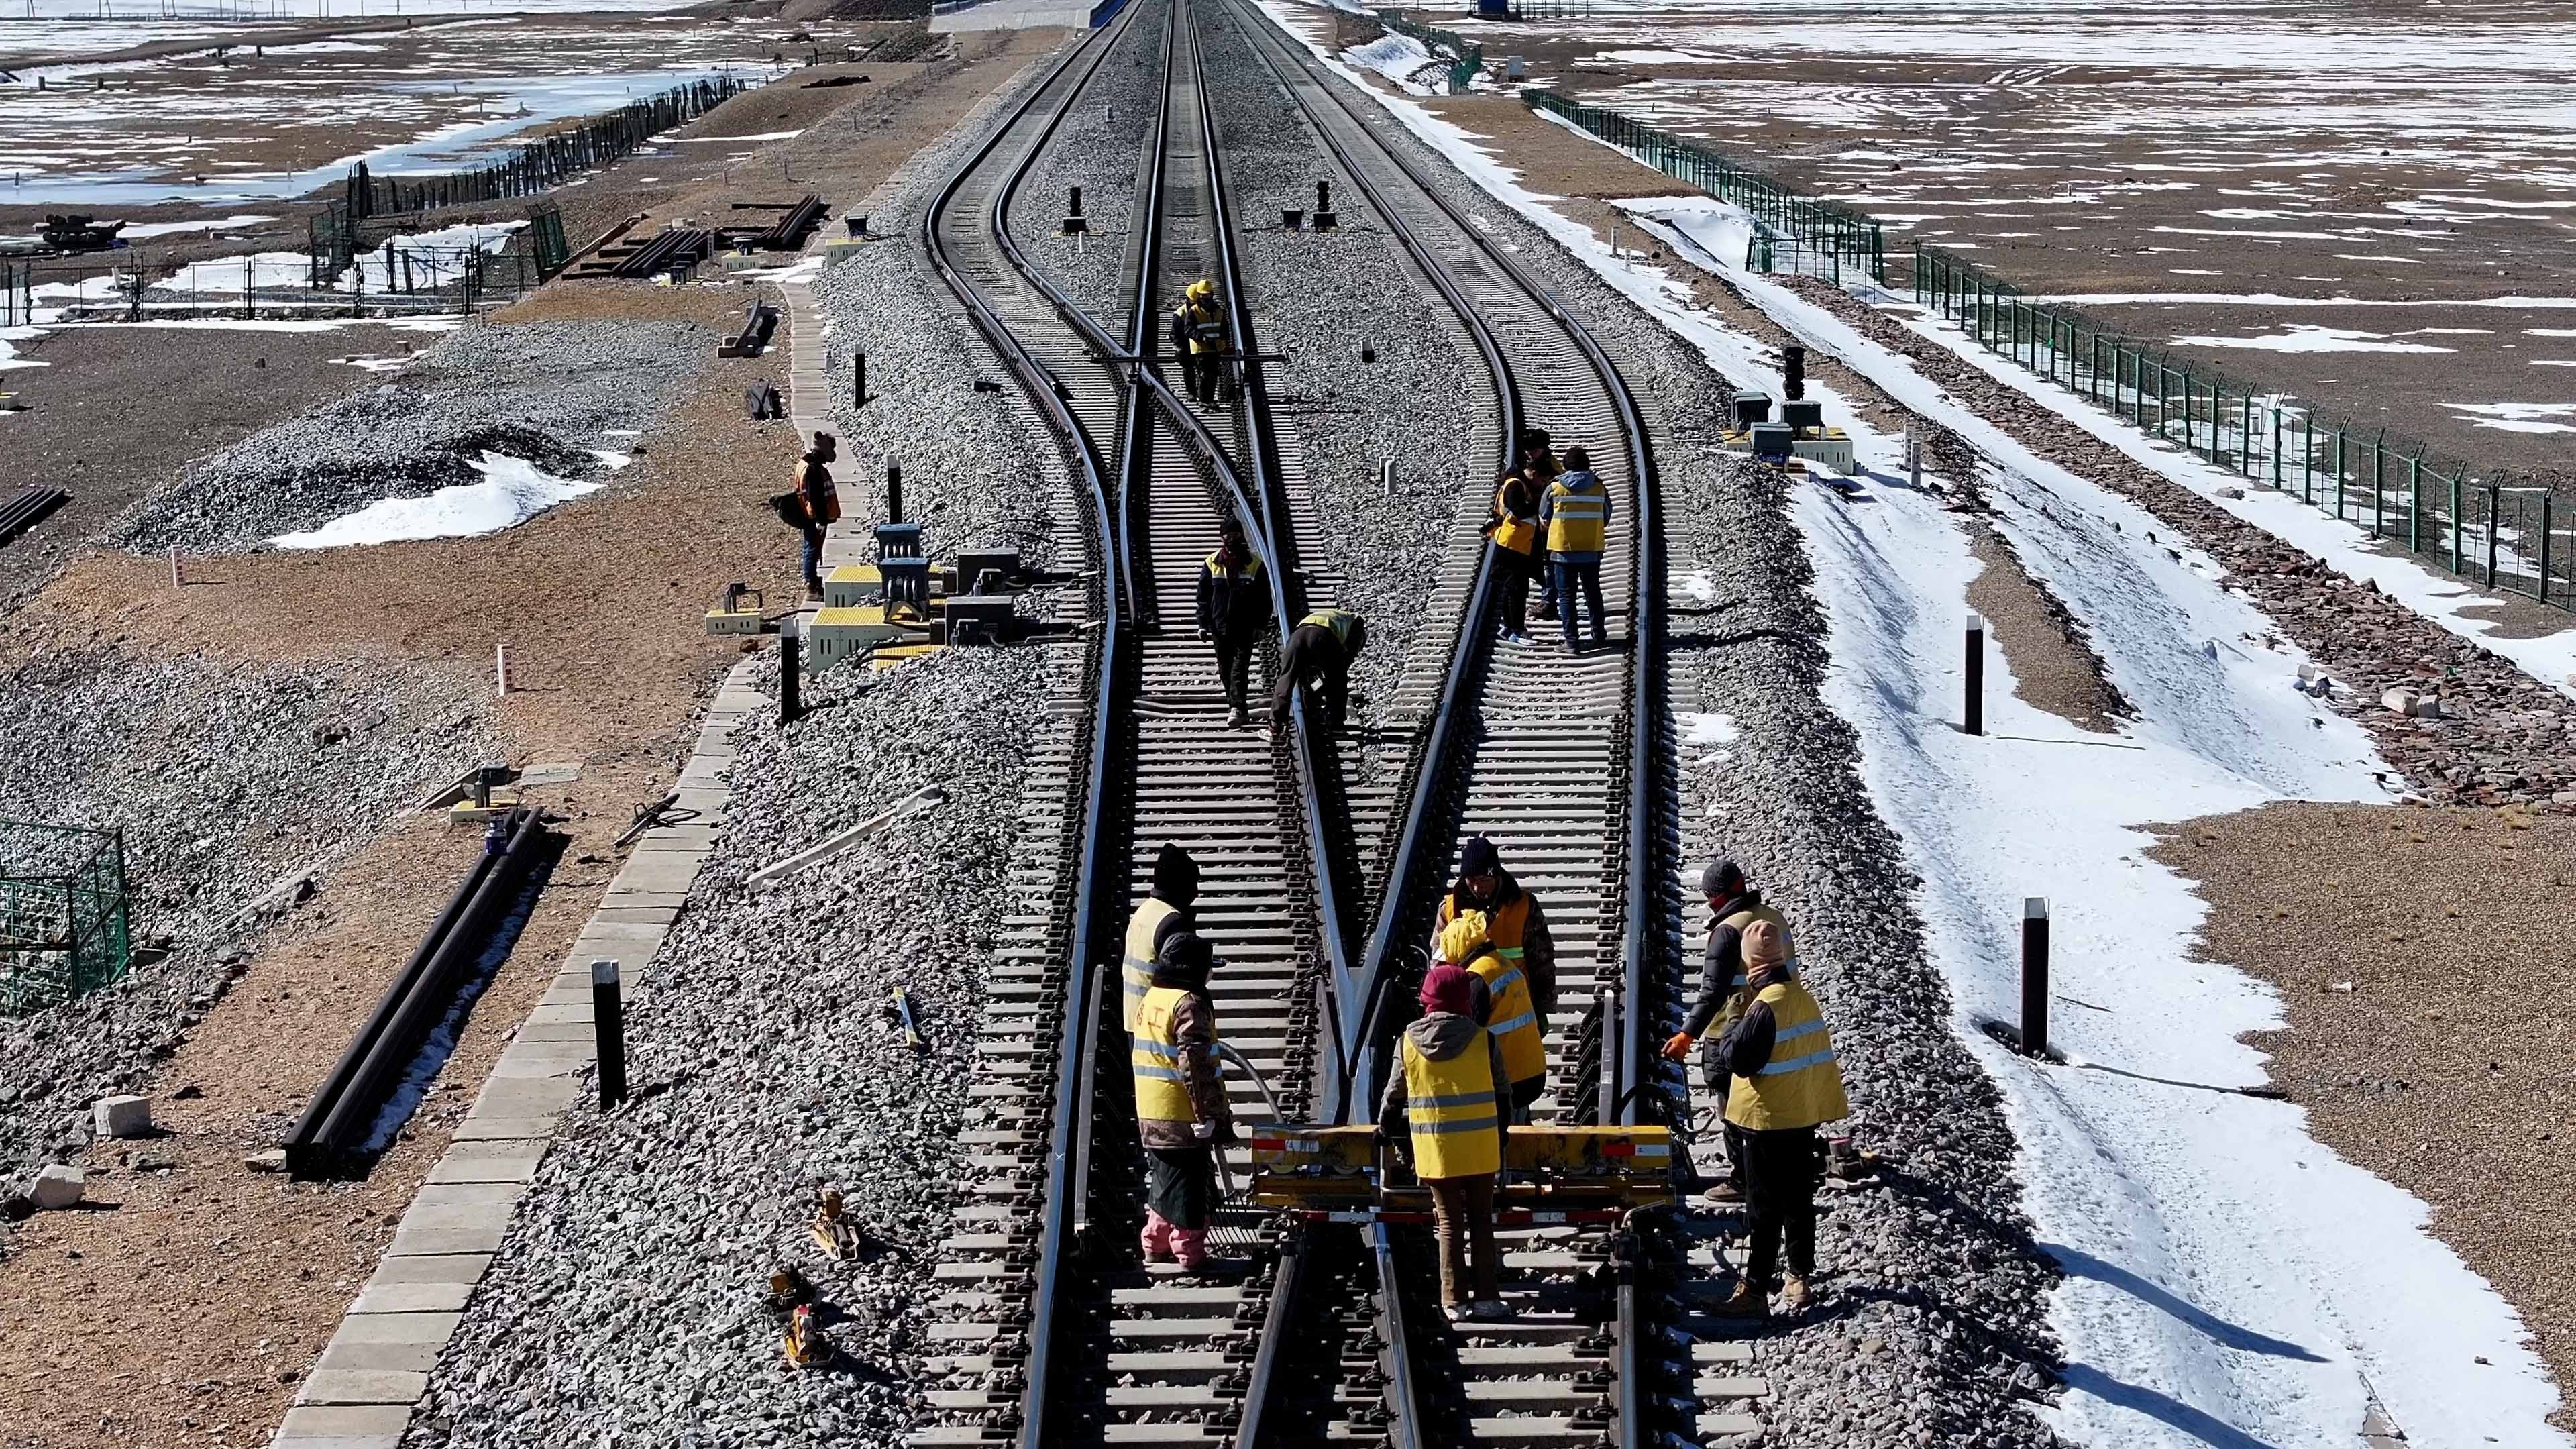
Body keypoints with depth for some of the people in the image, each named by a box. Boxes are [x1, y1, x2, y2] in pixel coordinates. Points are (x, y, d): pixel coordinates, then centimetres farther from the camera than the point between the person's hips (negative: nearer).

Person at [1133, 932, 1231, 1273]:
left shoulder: (1151, 999, 11)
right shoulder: (1190, 1005, -17)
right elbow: (1196, 1067, -23)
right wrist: (1214, 1116, -19)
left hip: (1150, 1117, 9)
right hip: (1184, 1118, -9)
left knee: (1163, 1179, 20)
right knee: (1189, 1184, 0)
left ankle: (1156, 1247, 27)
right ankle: (1189, 1253, 3)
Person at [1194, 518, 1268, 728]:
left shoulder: (1255, 564, 3)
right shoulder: (1212, 563, 6)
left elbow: (1264, 599, 5)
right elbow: (1203, 596, 9)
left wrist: (1261, 626, -1)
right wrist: (1203, 624, 3)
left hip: (1245, 626, -3)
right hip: (1220, 626, 3)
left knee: (1240, 666, -14)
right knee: (1225, 670, 6)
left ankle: (1237, 708, -21)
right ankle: (1240, 710, 16)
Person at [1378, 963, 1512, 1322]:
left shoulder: (1408, 1041, -5)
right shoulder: (1483, 1040, -6)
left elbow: (1395, 1091, 5)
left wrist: (1385, 1128, 24)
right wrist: (1501, 1139, 16)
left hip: (1435, 1151, 0)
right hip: (1480, 1150, 0)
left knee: (1449, 1224, 8)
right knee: (1481, 1221, 10)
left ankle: (1454, 1302, 7)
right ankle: (1486, 1297, 10)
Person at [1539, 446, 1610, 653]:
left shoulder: (1554, 488, -7)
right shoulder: (1599, 488, -2)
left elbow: (1544, 520, 1)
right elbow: (1606, 520, 7)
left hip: (1563, 549, -2)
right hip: (1592, 550, 2)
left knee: (1566, 595, 4)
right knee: (1593, 592, 19)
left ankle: (1571, 642, -1)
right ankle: (1599, 635, 25)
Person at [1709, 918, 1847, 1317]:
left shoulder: (1766, 1006, -22)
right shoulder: (1804, 997, 5)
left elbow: (1738, 1059, -19)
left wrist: (1732, 1030, -3)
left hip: (1770, 1120, -8)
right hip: (1805, 1116, 8)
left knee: (1764, 1207, -4)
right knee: (1799, 1199, 16)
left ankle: (1754, 1291, -1)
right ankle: (1799, 1277, 25)